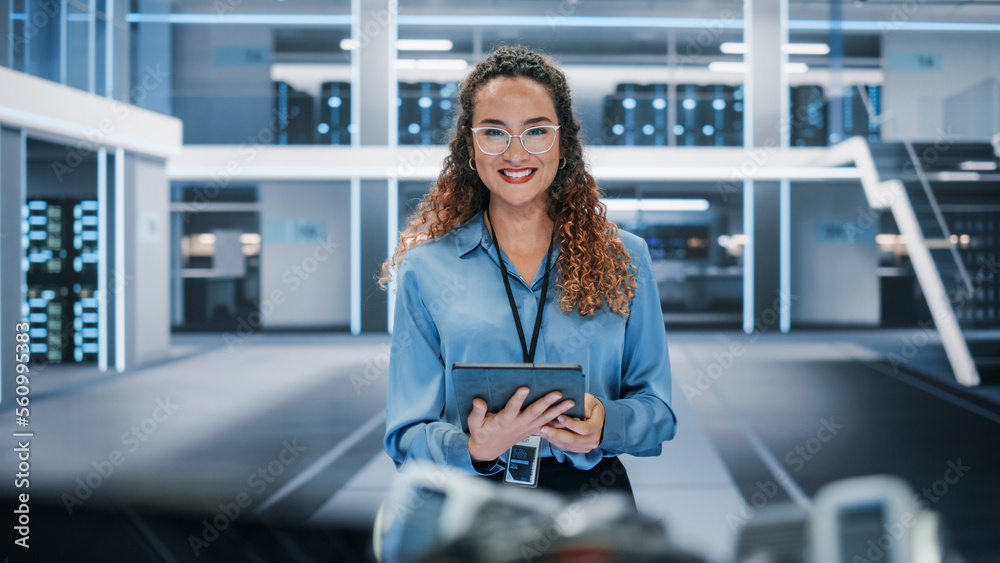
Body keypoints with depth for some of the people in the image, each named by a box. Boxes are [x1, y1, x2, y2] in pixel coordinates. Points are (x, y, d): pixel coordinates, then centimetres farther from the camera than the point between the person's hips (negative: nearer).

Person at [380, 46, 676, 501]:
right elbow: (406, 437, -1)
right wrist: (474, 449, -22)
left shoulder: (623, 259, 5)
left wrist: (605, 425, -15)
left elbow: (658, 411, 7)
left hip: (591, 491, 1)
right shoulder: (427, 268, 1)